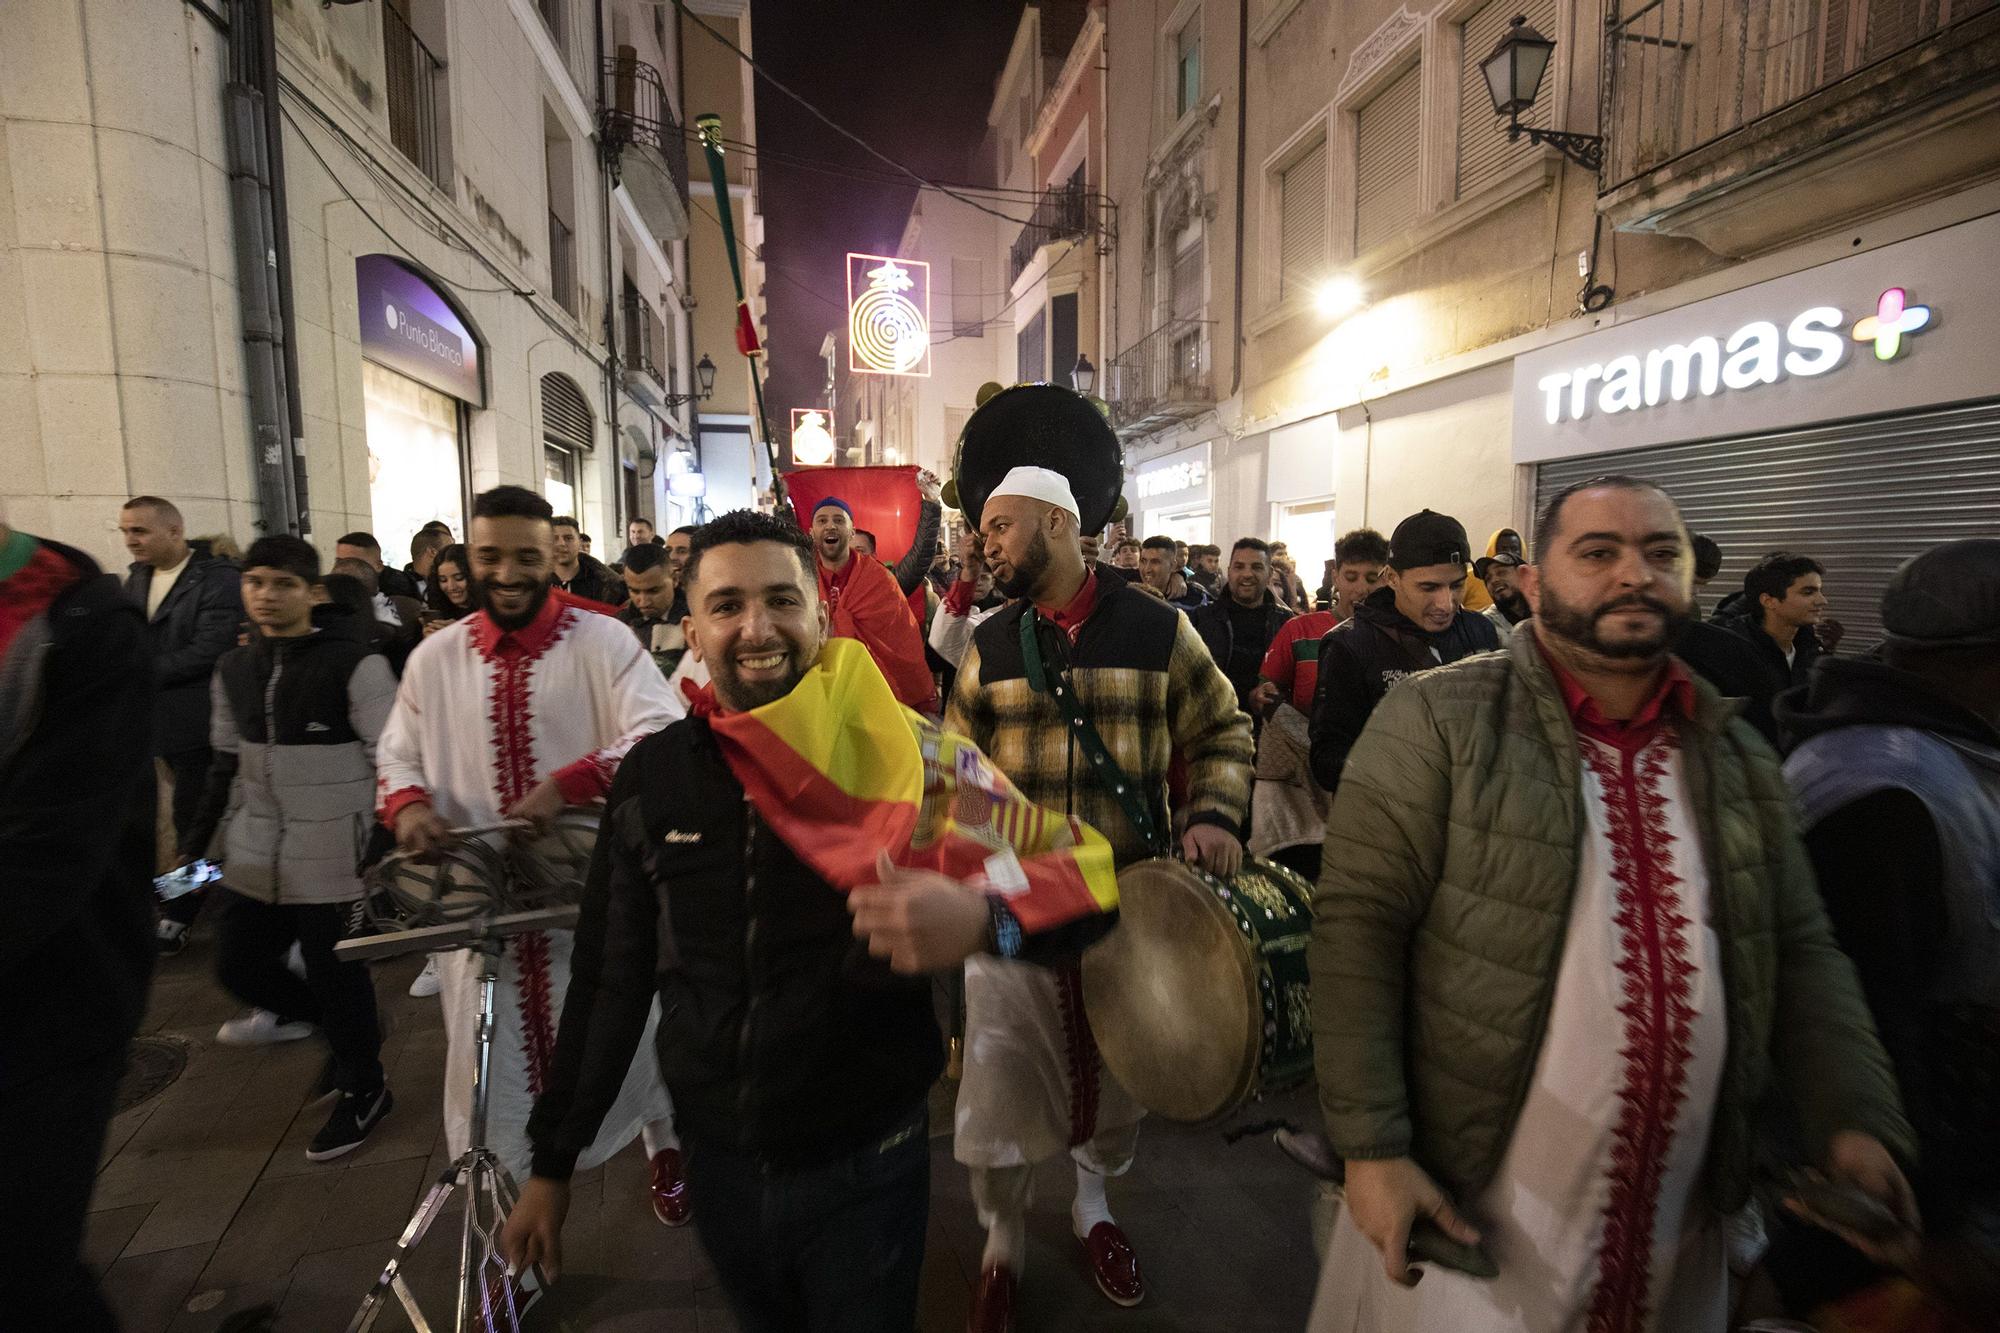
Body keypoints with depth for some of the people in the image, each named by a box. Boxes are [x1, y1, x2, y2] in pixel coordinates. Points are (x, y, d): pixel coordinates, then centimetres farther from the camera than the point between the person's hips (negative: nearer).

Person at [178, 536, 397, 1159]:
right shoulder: (233, 670, 9)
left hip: (332, 855, -6)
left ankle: (362, 1088, 23)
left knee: (335, 973, 2)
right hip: (256, 855, 6)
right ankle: (307, 1013, 43)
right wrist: (196, 840, 18)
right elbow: (227, 764, 19)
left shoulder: (354, 665, -12)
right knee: (236, 962, 13)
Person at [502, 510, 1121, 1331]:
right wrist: (553, 1160, 9)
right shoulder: (652, 777, -6)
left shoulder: (905, 756, -16)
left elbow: (1083, 870, -16)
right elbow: (610, 981, 4)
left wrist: (983, 919, -37)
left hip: (867, 1163, -3)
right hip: (717, 1162, 4)